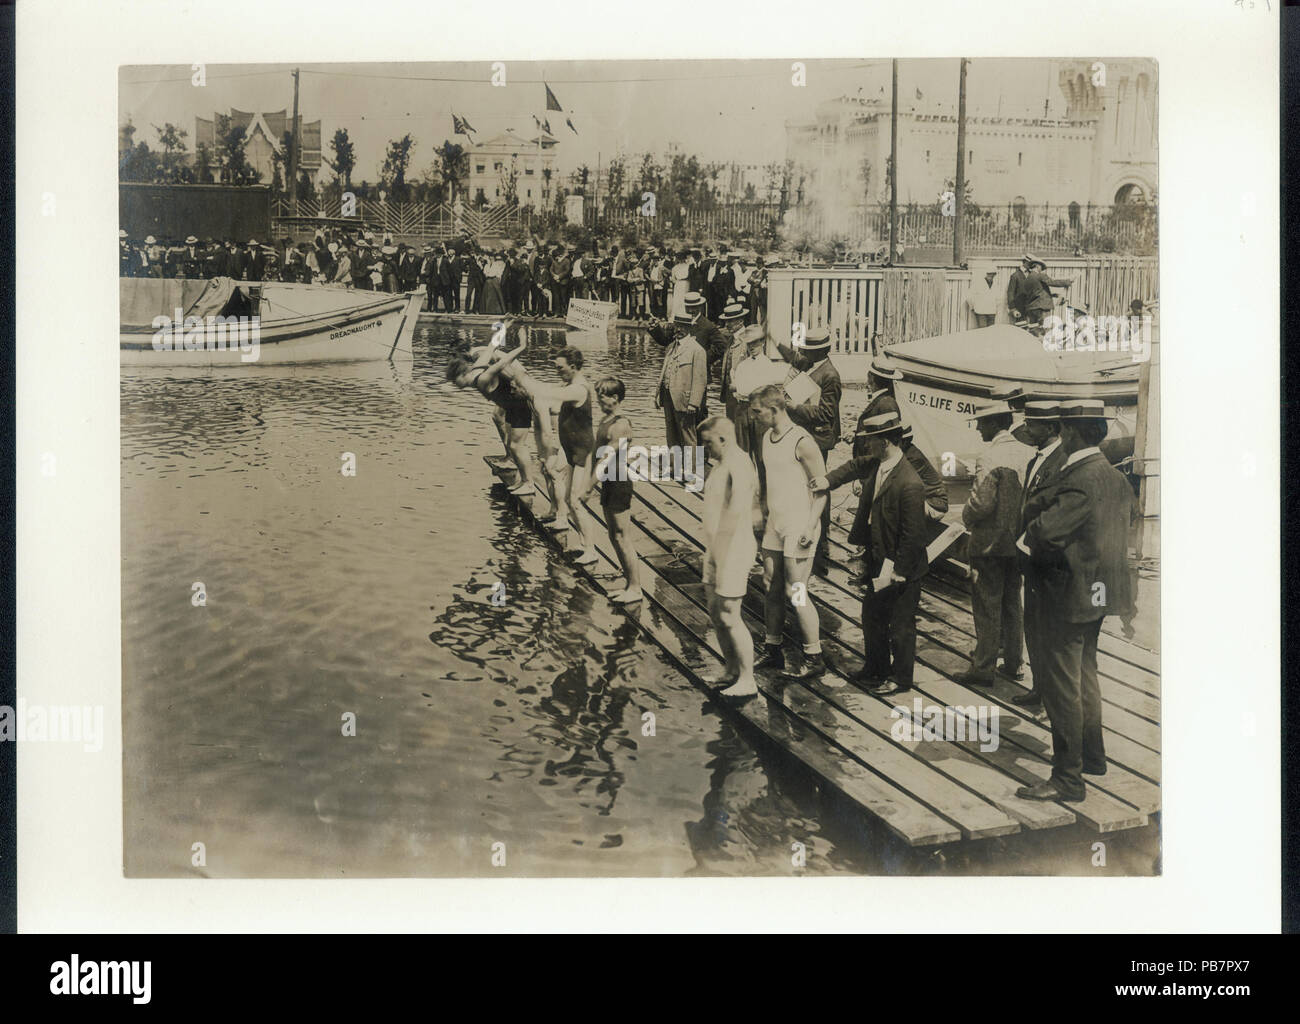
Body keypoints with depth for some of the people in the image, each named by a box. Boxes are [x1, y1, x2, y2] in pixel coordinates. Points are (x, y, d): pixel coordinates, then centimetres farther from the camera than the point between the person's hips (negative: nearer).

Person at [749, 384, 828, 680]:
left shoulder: (801, 442, -16)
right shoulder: (767, 437, 9)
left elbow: (821, 488, -13)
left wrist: (810, 526, -19)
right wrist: (762, 514, 21)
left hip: (798, 529, -8)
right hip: (774, 526, 8)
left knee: (795, 593, -4)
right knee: (772, 590, 12)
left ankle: (814, 658, 8)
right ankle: (772, 651, 25)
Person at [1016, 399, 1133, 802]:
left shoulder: (1079, 480, -24)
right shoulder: (1115, 477, 6)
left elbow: (1044, 531, -31)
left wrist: (1031, 542, -7)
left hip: (1070, 593, -10)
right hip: (1099, 589, 10)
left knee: (1061, 685, -2)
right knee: (1084, 674, 24)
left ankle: (1067, 778, 3)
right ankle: (1091, 755, 38)